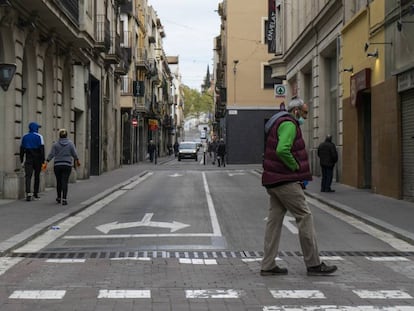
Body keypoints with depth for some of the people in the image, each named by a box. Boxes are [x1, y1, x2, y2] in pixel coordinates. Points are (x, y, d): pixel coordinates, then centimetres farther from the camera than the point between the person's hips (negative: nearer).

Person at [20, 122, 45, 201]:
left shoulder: (24, 137, 9)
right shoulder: (39, 137, -3)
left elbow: (22, 149, 9)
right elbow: (42, 149, -9)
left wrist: (22, 161, 12)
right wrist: (43, 161, -8)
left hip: (28, 159, 2)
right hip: (37, 159, -1)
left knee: (28, 176, -6)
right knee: (37, 176, 12)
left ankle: (28, 194, -23)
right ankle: (35, 194, 17)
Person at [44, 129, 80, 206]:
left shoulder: (55, 144, -2)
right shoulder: (70, 143, -1)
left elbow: (51, 154, -7)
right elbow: (74, 154, 1)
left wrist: (46, 163, -5)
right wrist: (77, 161, 18)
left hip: (57, 165, 1)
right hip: (67, 165, -1)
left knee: (59, 182, 14)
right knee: (65, 182, -4)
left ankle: (59, 198, 26)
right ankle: (64, 199, -15)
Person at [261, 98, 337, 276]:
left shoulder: (280, 124, 21)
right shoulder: (288, 124, -13)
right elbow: (282, 150, -29)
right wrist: (296, 168, -13)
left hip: (273, 181, 10)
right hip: (285, 181, -10)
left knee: (274, 220, 9)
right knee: (304, 217, -5)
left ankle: (268, 266, 9)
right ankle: (313, 264, 0)